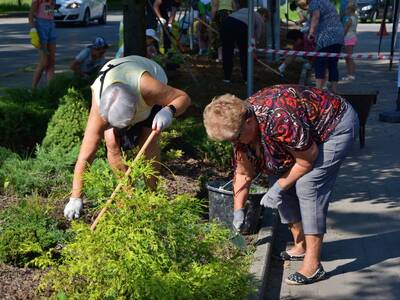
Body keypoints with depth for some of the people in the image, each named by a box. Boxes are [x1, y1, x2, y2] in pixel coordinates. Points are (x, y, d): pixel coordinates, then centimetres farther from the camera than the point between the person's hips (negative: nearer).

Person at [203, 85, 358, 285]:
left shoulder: (279, 120, -39)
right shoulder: (239, 124, -12)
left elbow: (308, 159, -24)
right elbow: (243, 173, -1)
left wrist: (279, 188, -19)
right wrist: (238, 210, -4)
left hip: (336, 124, -8)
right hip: (307, 133, 8)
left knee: (308, 185, -19)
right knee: (278, 177, 2)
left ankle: (313, 265, -16)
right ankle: (300, 247, 17)